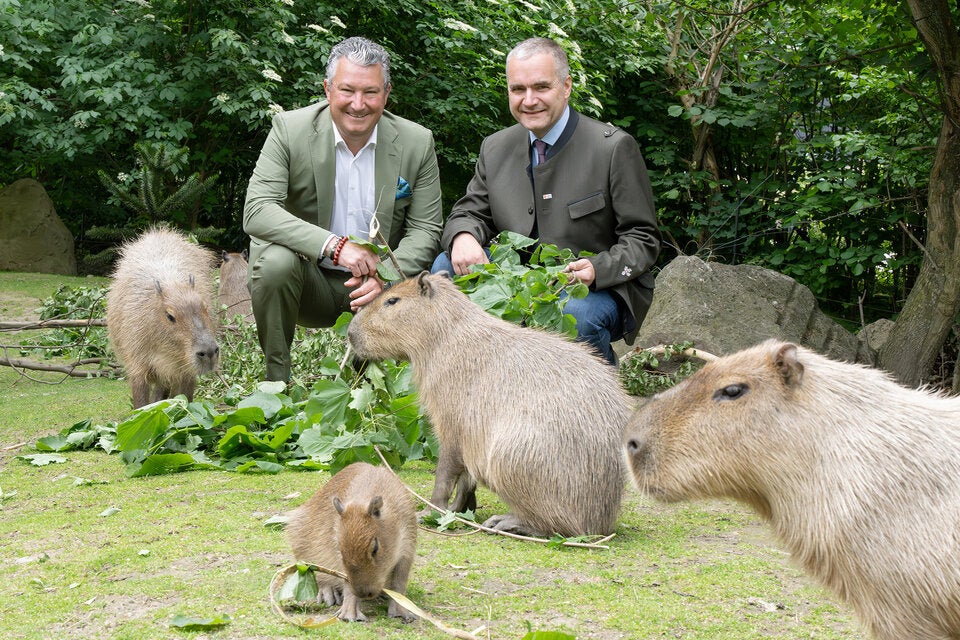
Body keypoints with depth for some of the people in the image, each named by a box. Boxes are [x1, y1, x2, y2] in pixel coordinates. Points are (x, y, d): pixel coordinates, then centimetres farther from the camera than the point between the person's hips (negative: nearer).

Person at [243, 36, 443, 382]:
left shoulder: (417, 142, -4)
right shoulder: (290, 129, -10)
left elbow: (425, 228, -2)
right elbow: (256, 212, -20)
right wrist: (334, 245, -32)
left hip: (379, 287, 2)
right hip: (309, 282, -2)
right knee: (275, 261, -33)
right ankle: (276, 382, -11)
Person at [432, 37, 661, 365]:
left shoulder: (614, 148, -10)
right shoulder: (495, 148, 6)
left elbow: (643, 240, -8)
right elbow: (471, 212, 11)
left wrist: (596, 269, -29)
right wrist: (462, 237, -15)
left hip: (600, 289, -4)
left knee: (574, 313, -37)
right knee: (446, 267, -15)